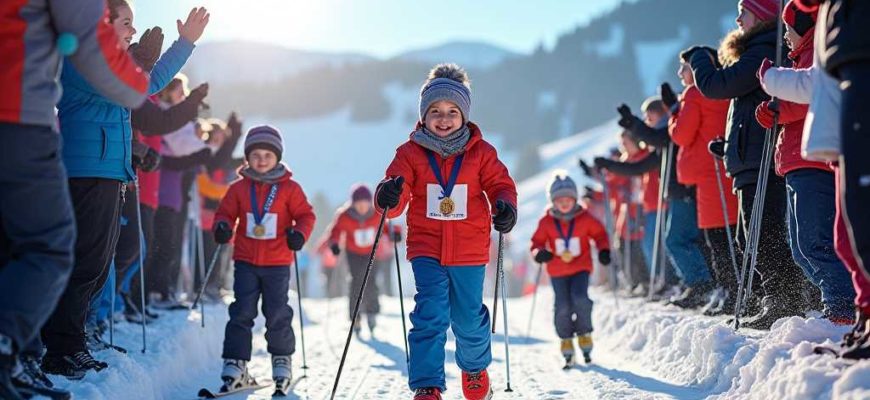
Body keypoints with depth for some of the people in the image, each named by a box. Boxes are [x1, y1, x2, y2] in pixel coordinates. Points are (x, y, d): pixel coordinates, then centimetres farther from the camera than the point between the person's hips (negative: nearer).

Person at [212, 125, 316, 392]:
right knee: (242, 312, 0)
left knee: (277, 314, 3)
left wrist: (299, 233, -17)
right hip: (246, 262, 1)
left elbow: (305, 214, 2)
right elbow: (226, 213, 9)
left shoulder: (289, 188, -1)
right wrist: (223, 227, -13)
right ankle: (235, 362, 3)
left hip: (277, 263, -1)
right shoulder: (239, 188, 4)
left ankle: (282, 360, 20)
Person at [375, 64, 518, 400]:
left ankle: (475, 368, 41)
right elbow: (397, 200, -8)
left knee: (469, 318, 12)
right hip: (426, 248, -1)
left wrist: (505, 206, -22)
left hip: (469, 250, 1)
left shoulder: (481, 152, -1)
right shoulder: (411, 153, -3)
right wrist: (389, 198, -33)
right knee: (430, 315, -11)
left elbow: (499, 184, 1)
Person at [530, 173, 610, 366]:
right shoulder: (546, 222, -5)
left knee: (580, 298, -21)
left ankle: (584, 335, 1)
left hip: (581, 267, -1)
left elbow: (599, 234, 8)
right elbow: (537, 241, 3)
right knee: (562, 307, -5)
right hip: (557, 271, 1)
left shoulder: (585, 218, -5)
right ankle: (566, 342, 13)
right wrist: (539, 253, -18)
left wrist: (604, 251, -8)